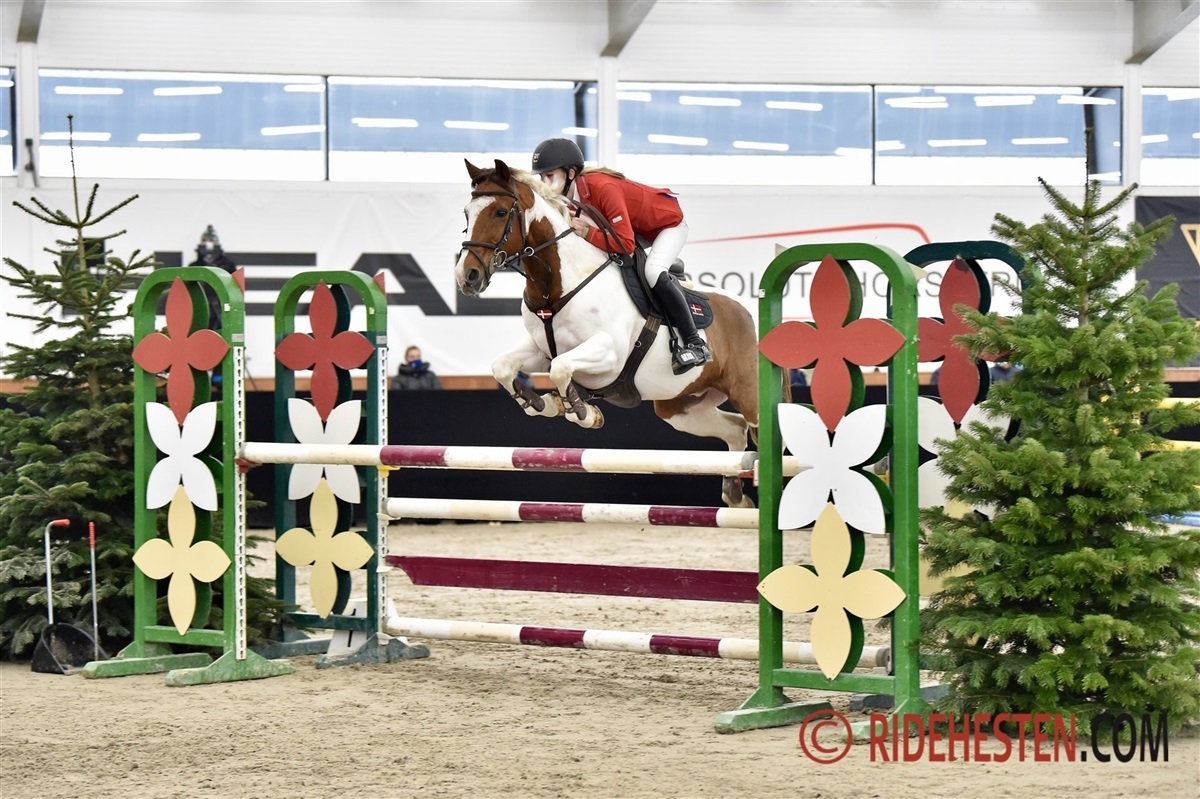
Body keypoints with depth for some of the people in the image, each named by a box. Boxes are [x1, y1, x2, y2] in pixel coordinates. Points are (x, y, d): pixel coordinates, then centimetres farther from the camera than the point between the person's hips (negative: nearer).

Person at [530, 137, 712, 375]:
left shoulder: (603, 188, -39)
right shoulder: (565, 196, -16)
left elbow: (625, 243, -43)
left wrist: (586, 233, -47)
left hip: (669, 223, -9)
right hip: (637, 227, 9)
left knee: (653, 272, -30)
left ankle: (695, 344, -23)